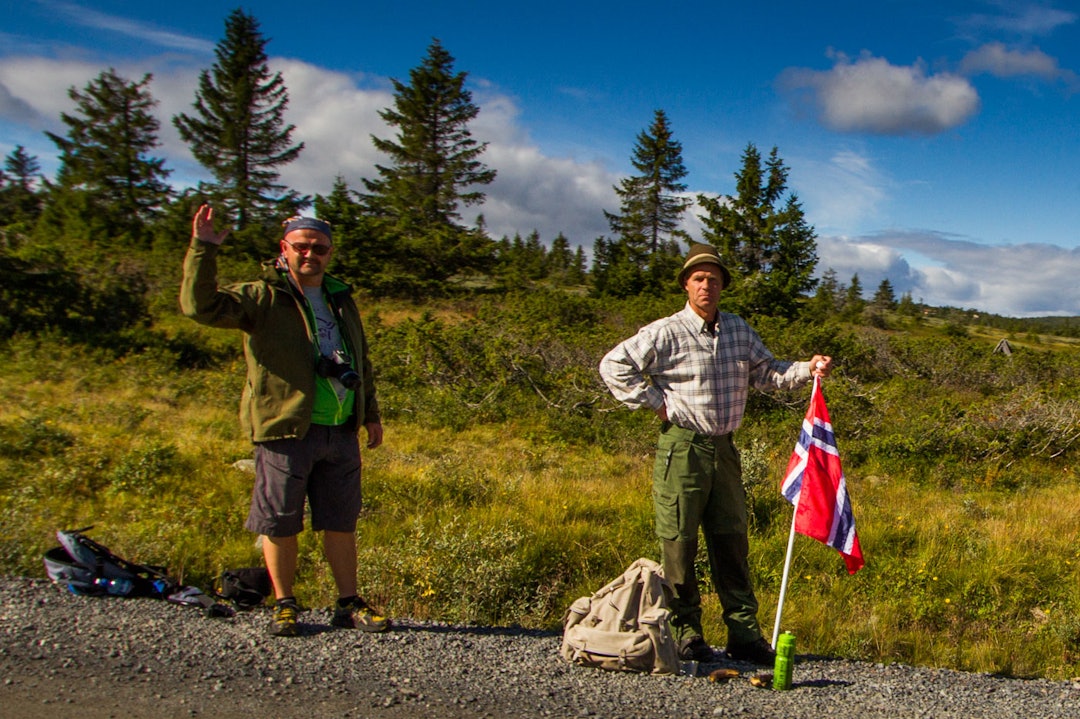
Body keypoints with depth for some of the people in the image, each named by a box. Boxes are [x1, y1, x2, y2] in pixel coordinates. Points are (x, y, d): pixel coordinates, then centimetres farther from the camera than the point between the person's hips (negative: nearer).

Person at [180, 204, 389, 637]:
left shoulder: (341, 298, 16)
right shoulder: (263, 298, -2)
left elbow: (361, 361, 24)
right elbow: (200, 305, -16)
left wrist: (371, 414, 23)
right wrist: (203, 250, -25)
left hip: (341, 433, 5)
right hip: (285, 431, -5)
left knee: (341, 522, 12)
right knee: (280, 524, 4)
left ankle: (349, 604, 23)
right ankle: (284, 605, 22)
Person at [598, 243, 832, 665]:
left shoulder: (739, 330, 11)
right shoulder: (666, 333, -6)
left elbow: (766, 373, 18)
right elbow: (613, 365, -6)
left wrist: (808, 369, 3)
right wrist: (653, 402, -8)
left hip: (723, 448, 5)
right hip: (682, 448, -5)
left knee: (732, 541, 8)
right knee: (679, 543, 0)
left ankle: (744, 635, 15)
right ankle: (684, 634, 11)